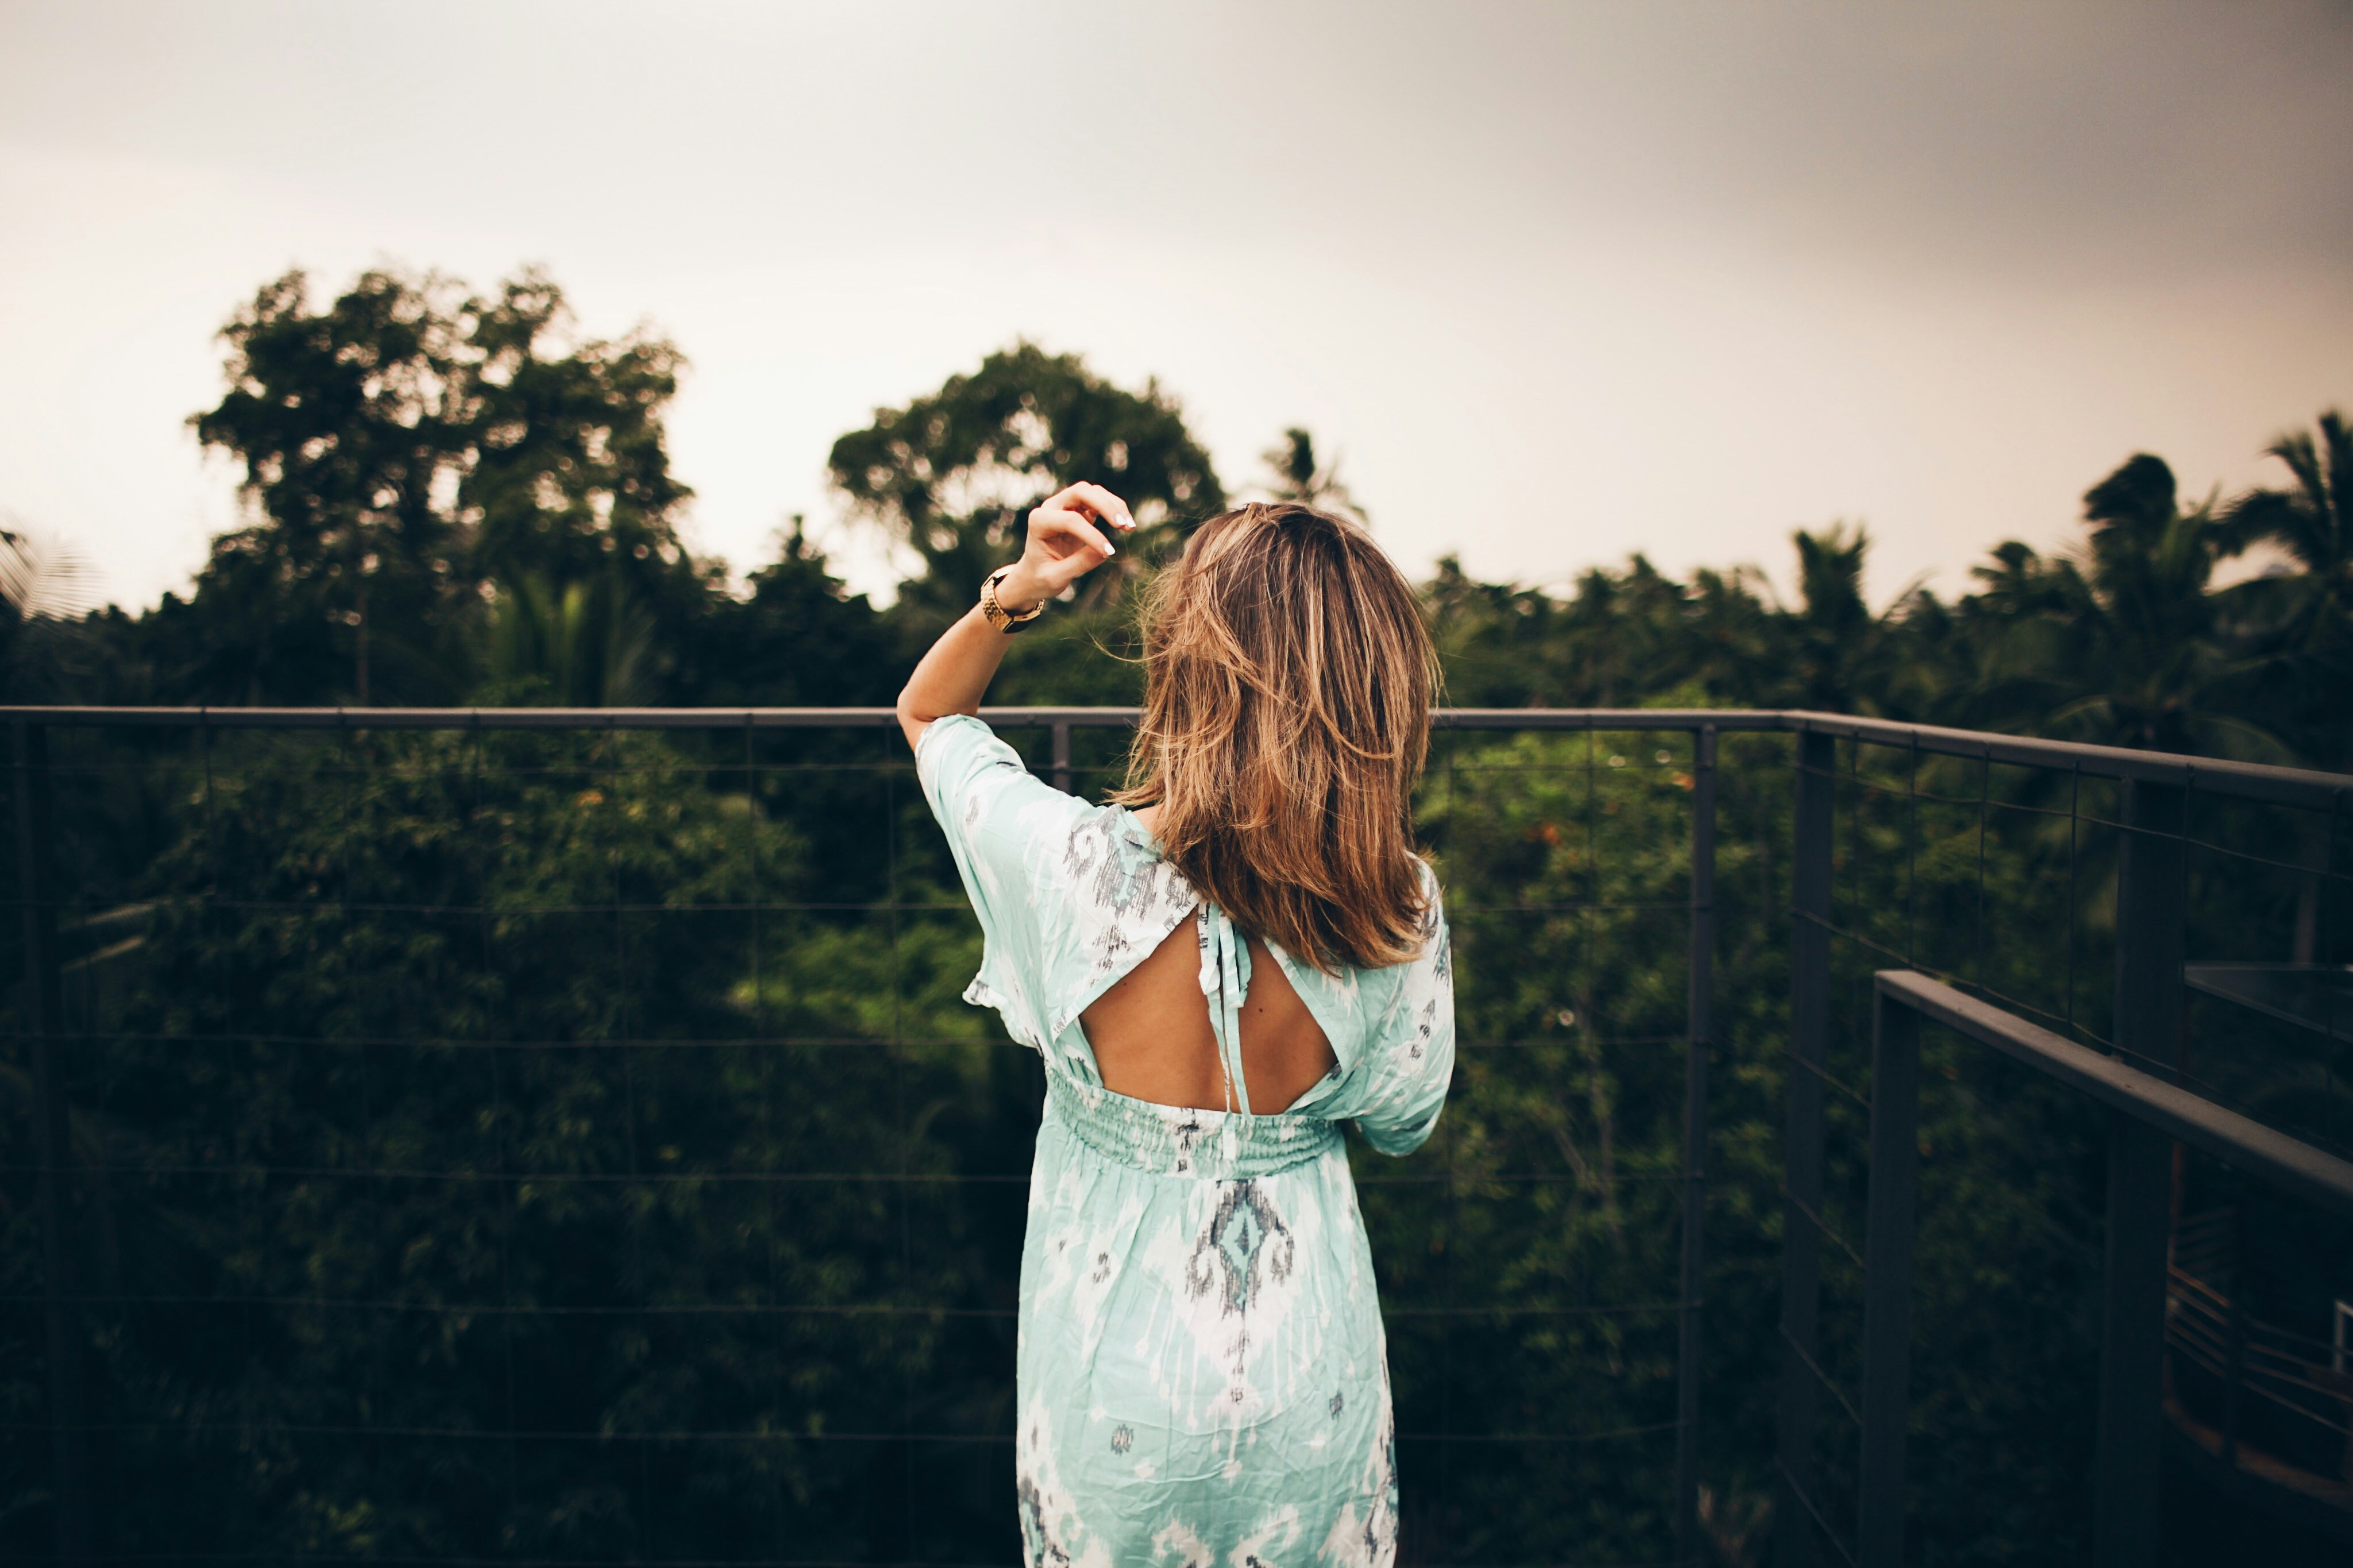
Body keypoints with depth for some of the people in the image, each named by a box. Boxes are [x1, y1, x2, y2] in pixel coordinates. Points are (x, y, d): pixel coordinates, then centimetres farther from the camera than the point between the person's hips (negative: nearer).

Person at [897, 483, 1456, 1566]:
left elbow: (926, 715, -3)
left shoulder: (1069, 860, -25)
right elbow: (1401, 1123, 0)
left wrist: (1013, 593, -18)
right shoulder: (1404, 909, -20)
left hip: (1118, 1369, -1)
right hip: (1312, 1380, 2)